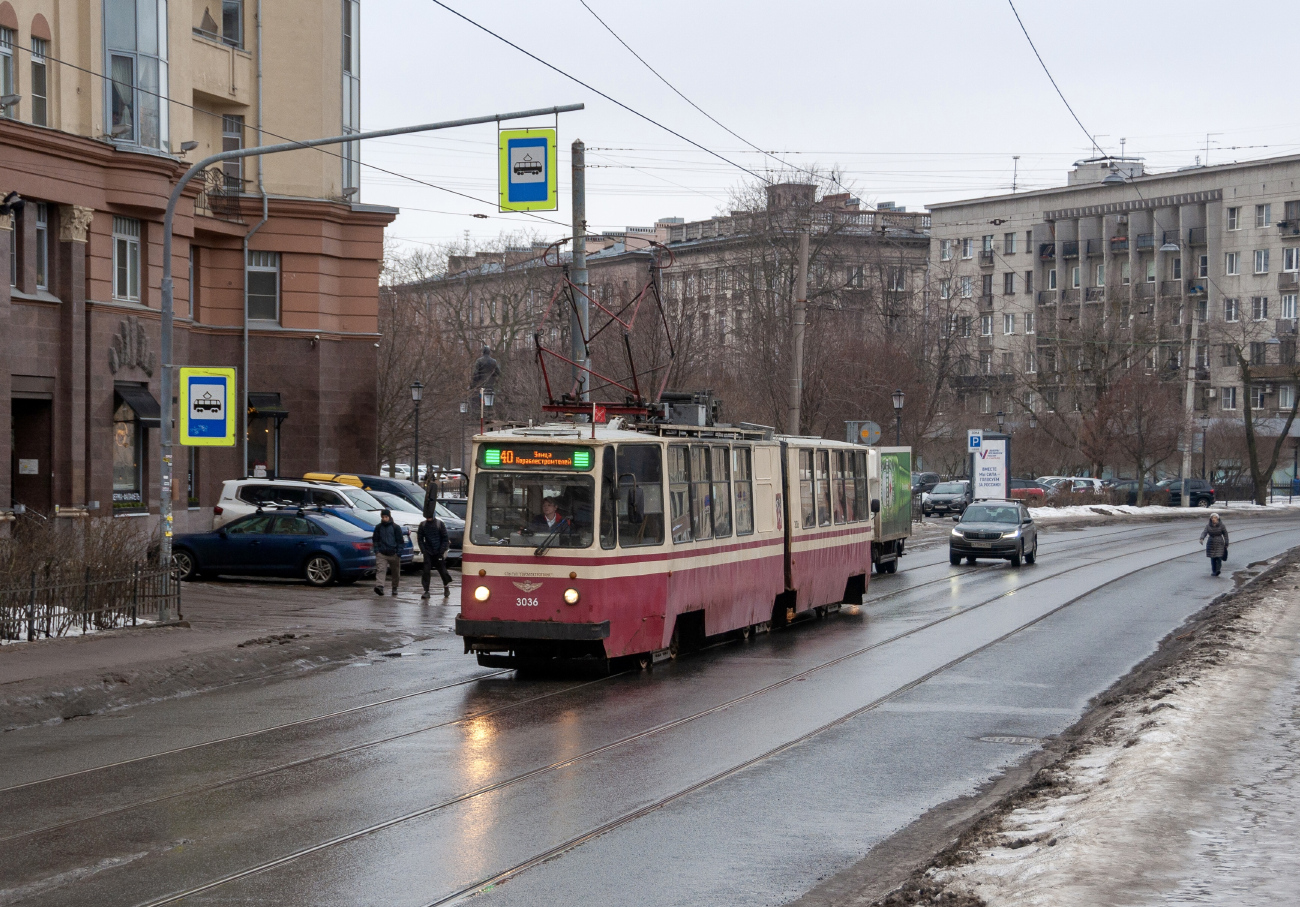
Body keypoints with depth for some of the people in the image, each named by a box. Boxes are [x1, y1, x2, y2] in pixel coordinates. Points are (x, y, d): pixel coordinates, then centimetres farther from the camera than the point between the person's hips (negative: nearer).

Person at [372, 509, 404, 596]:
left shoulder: (396, 527, 1)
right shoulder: (378, 528, 9)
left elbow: (399, 541, 2)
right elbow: (375, 540, 17)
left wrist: (399, 554, -6)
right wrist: (376, 550, 3)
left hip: (393, 554, -1)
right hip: (381, 554, 1)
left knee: (395, 573, 8)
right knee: (380, 570, -18)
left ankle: (394, 588, 24)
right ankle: (379, 586, -32)